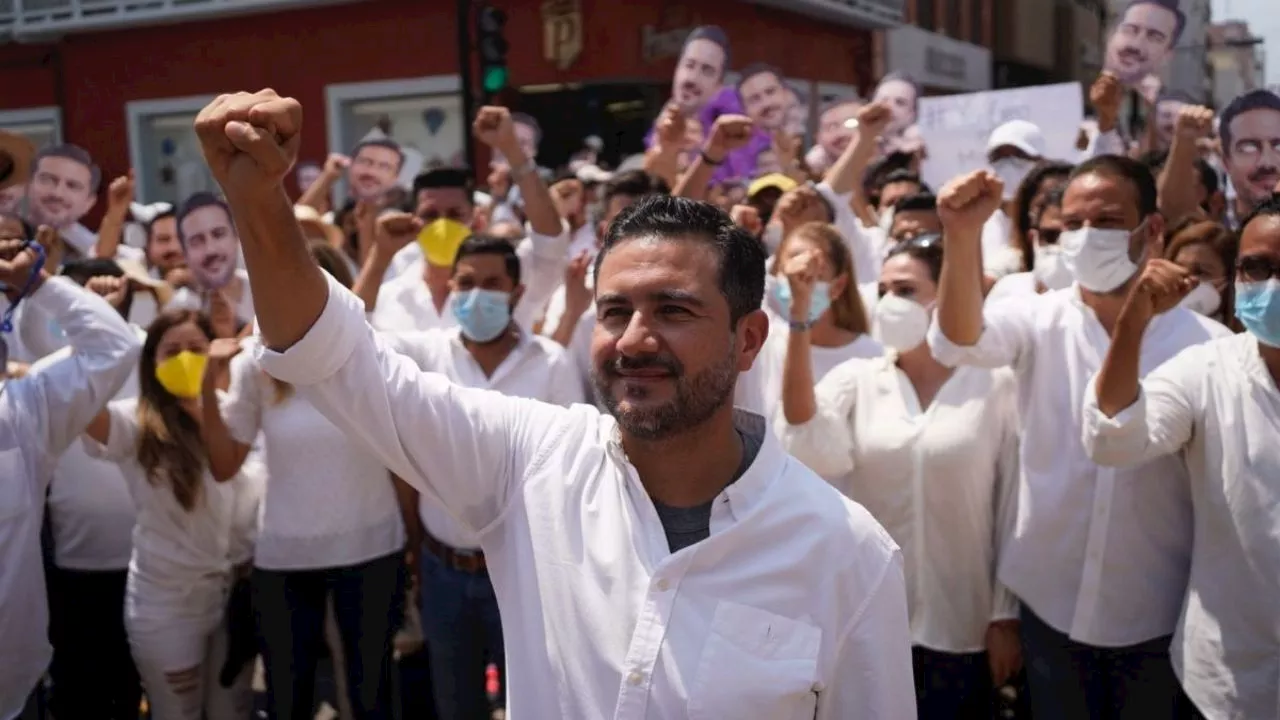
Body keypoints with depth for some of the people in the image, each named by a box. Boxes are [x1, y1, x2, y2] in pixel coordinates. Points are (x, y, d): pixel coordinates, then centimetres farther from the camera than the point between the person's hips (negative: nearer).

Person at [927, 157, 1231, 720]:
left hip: (1160, 616, -1)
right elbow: (960, 342, -24)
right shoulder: (1041, 322, -4)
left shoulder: (1208, 343, -8)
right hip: (1050, 603, 1)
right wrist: (963, 236, -41)